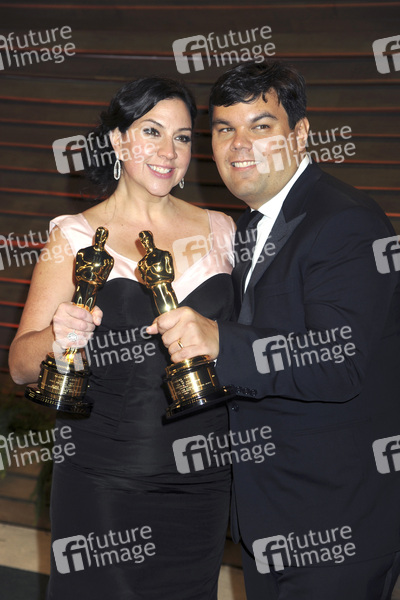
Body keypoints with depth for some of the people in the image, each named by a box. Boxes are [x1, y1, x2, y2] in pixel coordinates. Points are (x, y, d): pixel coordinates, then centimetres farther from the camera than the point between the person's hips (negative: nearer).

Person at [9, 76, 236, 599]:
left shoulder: (219, 230, 6)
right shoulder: (76, 237, -3)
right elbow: (21, 366, -8)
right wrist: (56, 336, -27)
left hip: (201, 479, 3)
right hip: (104, 483, -3)